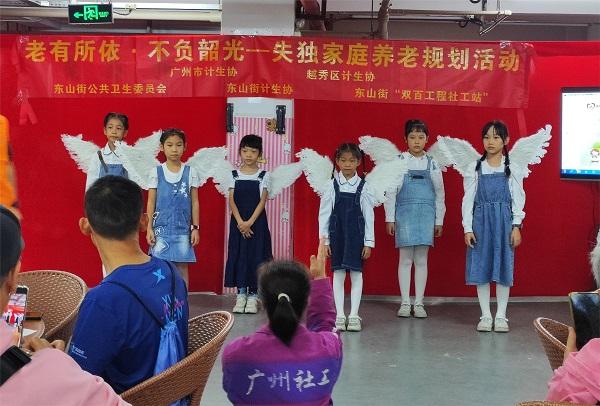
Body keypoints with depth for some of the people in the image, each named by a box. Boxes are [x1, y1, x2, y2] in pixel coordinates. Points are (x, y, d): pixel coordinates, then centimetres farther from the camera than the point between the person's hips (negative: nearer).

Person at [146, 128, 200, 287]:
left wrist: (195, 228, 1)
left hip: (183, 228, 1)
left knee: (182, 268, 4)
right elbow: (151, 202, 3)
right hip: (161, 228, 0)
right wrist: (149, 228, -2)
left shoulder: (191, 172, 2)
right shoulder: (156, 172, 1)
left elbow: (194, 202, 5)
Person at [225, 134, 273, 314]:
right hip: (238, 222, 2)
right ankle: (241, 295, 11)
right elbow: (232, 200, -1)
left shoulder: (263, 176, 0)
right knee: (238, 256, 3)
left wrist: (250, 222, -16)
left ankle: (253, 296, 7)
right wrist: (240, 222, -14)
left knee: (255, 256, -1)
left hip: (257, 222, -2)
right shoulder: (234, 175, 5)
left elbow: (262, 201, -6)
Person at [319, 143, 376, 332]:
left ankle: (354, 315, 9)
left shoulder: (363, 187, -2)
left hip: (356, 235, -1)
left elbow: (369, 216, -1)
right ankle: (340, 315, 10)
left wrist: (369, 242, -3)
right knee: (338, 274, 4)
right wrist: (324, 240, -1)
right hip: (337, 234, 1)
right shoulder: (332, 186, 0)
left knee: (356, 273, 2)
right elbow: (324, 214, 2)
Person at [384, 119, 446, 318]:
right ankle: (405, 303, 9)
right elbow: (391, 191, 1)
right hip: (404, 213, -1)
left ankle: (419, 303, 10)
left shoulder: (432, 164, 6)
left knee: (421, 260, 4)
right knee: (405, 260, 2)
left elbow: (439, 193, 9)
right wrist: (390, 218, -2)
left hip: (426, 214, 1)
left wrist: (439, 221, 7)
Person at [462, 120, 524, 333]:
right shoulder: (475, 168, 3)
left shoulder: (512, 167, 2)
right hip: (481, 221, 1)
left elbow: (518, 198, 1)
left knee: (503, 267, 2)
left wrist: (516, 226, -5)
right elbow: (468, 198, 2)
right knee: (481, 268, 2)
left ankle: (501, 316, 11)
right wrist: (467, 228, -3)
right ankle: (485, 315, 12)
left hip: (504, 221, -1)